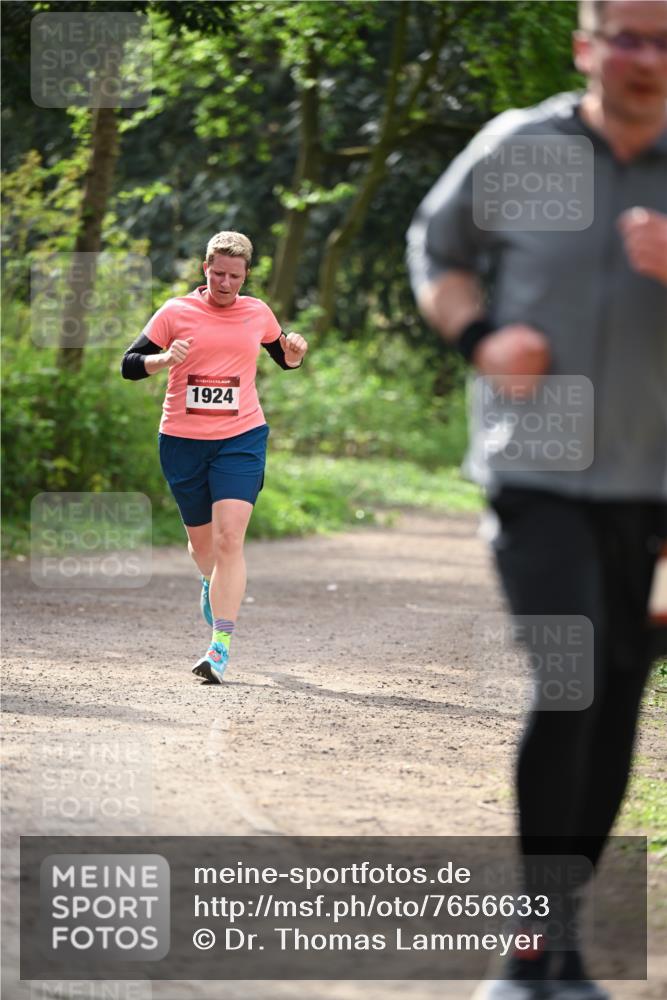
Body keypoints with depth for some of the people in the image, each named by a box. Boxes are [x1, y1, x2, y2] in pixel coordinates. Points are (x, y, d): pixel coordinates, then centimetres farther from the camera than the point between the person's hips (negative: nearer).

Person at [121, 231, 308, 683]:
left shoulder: (258, 313, 7)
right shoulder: (176, 313, 0)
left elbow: (285, 359, 24)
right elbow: (130, 365, 0)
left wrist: (295, 351, 0)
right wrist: (165, 359, -20)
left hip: (241, 438, -1)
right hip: (183, 441, 1)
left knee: (229, 538, -16)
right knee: (201, 541, 13)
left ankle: (221, 646, -20)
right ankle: (213, 583, 51)